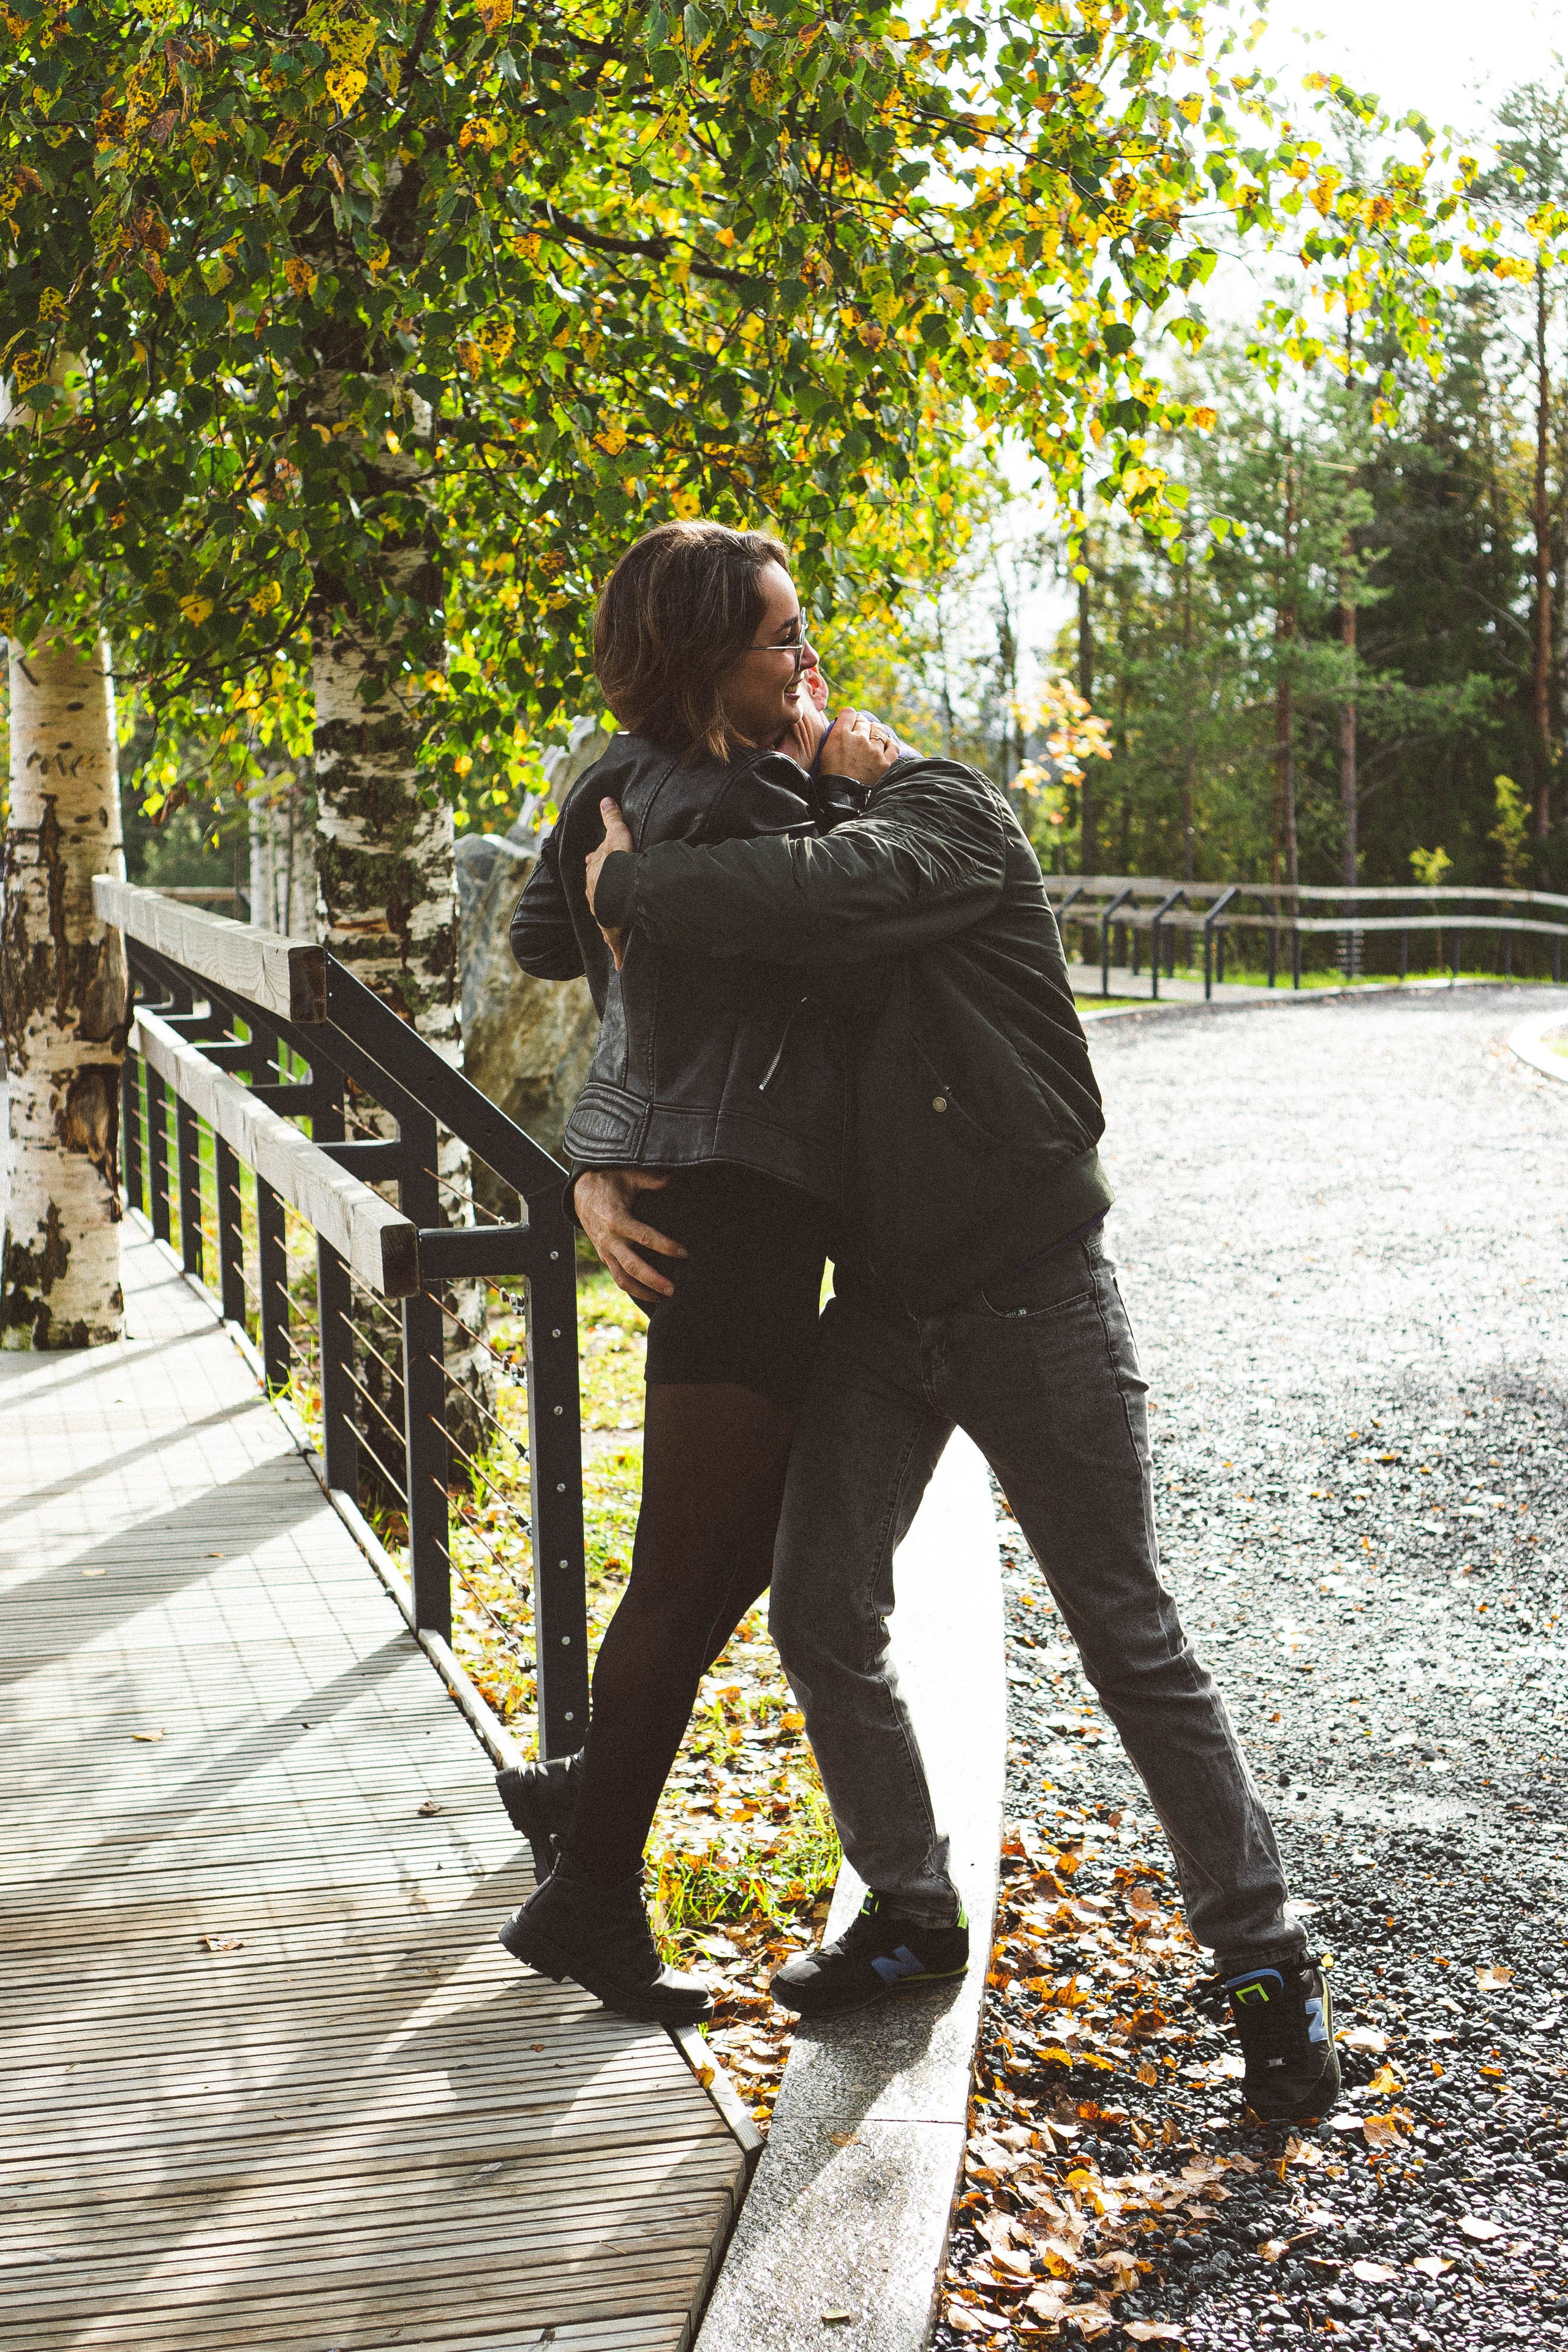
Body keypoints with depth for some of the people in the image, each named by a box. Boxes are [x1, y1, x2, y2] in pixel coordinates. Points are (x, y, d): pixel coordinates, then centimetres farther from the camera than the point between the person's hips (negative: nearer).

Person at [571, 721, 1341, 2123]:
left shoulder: (948, 815, -13)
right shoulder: (753, 866, 9)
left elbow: (819, 894, -36)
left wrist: (631, 885, -21)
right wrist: (599, 1179, -13)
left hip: (1034, 1302, -6)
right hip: (881, 1309, 6)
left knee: (1131, 1639, -1)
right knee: (821, 1617, 1)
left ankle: (1262, 1959, 13)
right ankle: (912, 1910, 22)